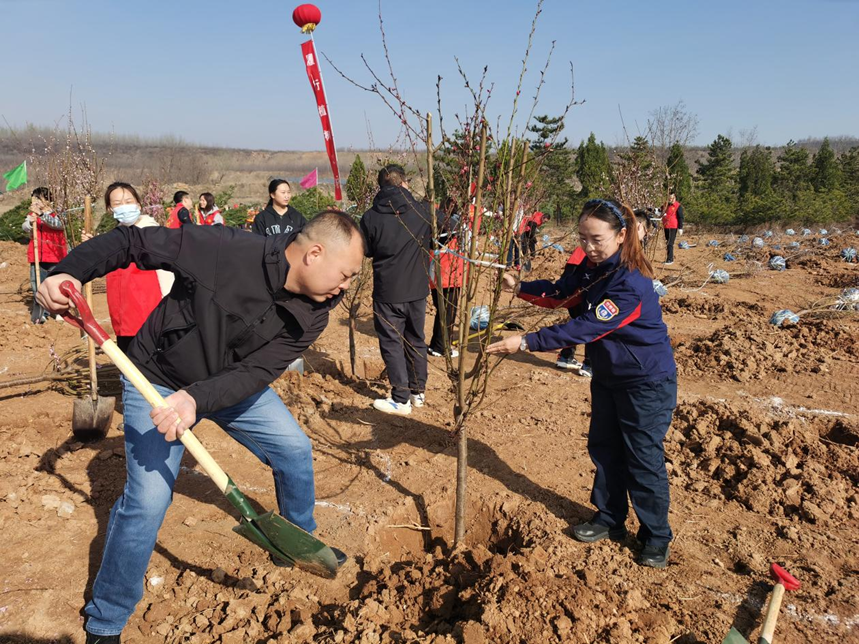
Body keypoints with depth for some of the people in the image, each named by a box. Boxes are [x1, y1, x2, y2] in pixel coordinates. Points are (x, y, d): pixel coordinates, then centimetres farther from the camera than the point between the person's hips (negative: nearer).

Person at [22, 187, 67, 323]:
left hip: (55, 258, -2)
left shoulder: (55, 215, -2)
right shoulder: (32, 215, 7)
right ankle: (39, 315, 12)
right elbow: (24, 227, -8)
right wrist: (30, 222, -31)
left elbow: (57, 224, -24)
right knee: (37, 288, 4)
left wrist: (41, 214, -38)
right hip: (37, 258, 2)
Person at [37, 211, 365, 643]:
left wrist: (198, 399, -42)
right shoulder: (223, 250, -33)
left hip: (234, 383, 5)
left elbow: (257, 372, -26)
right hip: (158, 381, -5)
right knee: (147, 500, -13)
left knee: (295, 451, 6)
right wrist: (68, 272, -37)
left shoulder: (312, 313, -18)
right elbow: (132, 242, -23)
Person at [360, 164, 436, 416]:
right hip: (418, 290, 3)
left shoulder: (370, 218, -12)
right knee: (416, 340, 17)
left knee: (392, 343, 7)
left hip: (387, 293, -3)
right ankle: (418, 392, 28)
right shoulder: (423, 212, -6)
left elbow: (367, 251, 2)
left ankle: (401, 400, 7)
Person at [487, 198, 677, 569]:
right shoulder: (592, 266, -3)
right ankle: (609, 520, 35)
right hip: (607, 375, 8)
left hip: (647, 382, -8)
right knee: (604, 447, 16)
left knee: (644, 459, 2)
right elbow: (560, 291, 7)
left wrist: (525, 343, -35)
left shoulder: (632, 284, -30)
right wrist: (520, 287, -13)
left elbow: (586, 328, -34)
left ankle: (656, 539, 22)